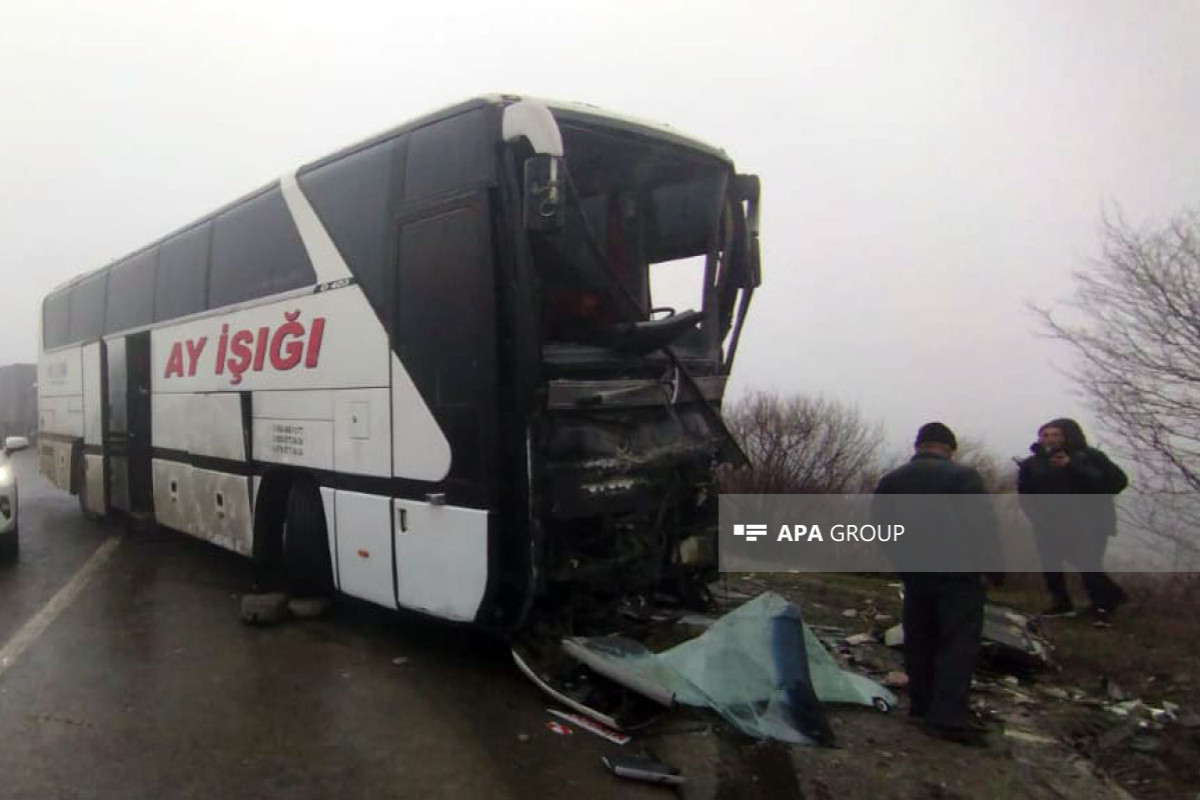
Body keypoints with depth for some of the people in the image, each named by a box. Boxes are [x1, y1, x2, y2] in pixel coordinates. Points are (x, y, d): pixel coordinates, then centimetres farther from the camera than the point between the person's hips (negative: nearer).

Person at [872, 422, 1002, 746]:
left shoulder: (890, 480, 8)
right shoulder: (963, 476, -9)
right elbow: (984, 526, -12)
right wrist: (994, 570, -5)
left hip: (914, 574, 5)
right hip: (959, 575, -5)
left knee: (919, 641, 15)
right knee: (959, 645, -1)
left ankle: (922, 707, 22)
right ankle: (948, 717, -5)